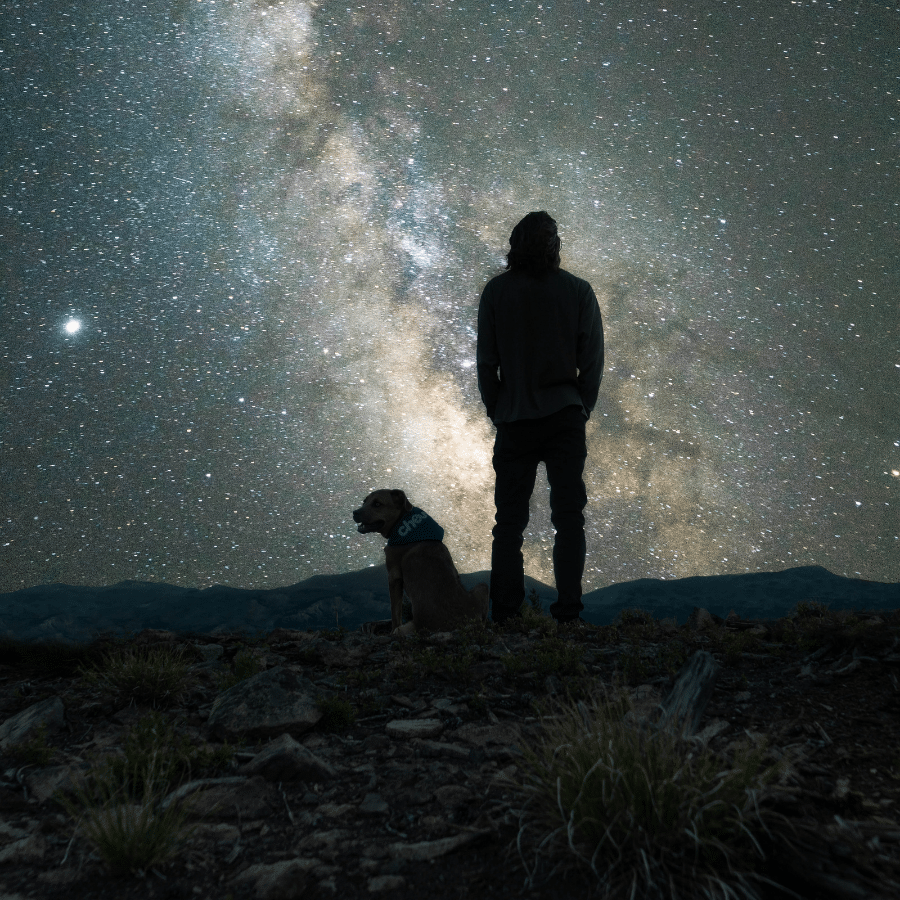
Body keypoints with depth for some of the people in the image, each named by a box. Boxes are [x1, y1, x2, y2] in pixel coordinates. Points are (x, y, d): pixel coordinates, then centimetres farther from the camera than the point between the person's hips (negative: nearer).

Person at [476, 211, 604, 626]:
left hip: (514, 420, 1)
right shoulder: (578, 291, 1)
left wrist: (496, 410, 10)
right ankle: (567, 612, 0)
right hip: (565, 417, 0)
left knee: (509, 519, 7)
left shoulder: (496, 291, 1)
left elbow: (486, 359, 1)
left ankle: (504, 615, 4)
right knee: (568, 517, 3)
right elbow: (593, 358, 1)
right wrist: (582, 408, 11)